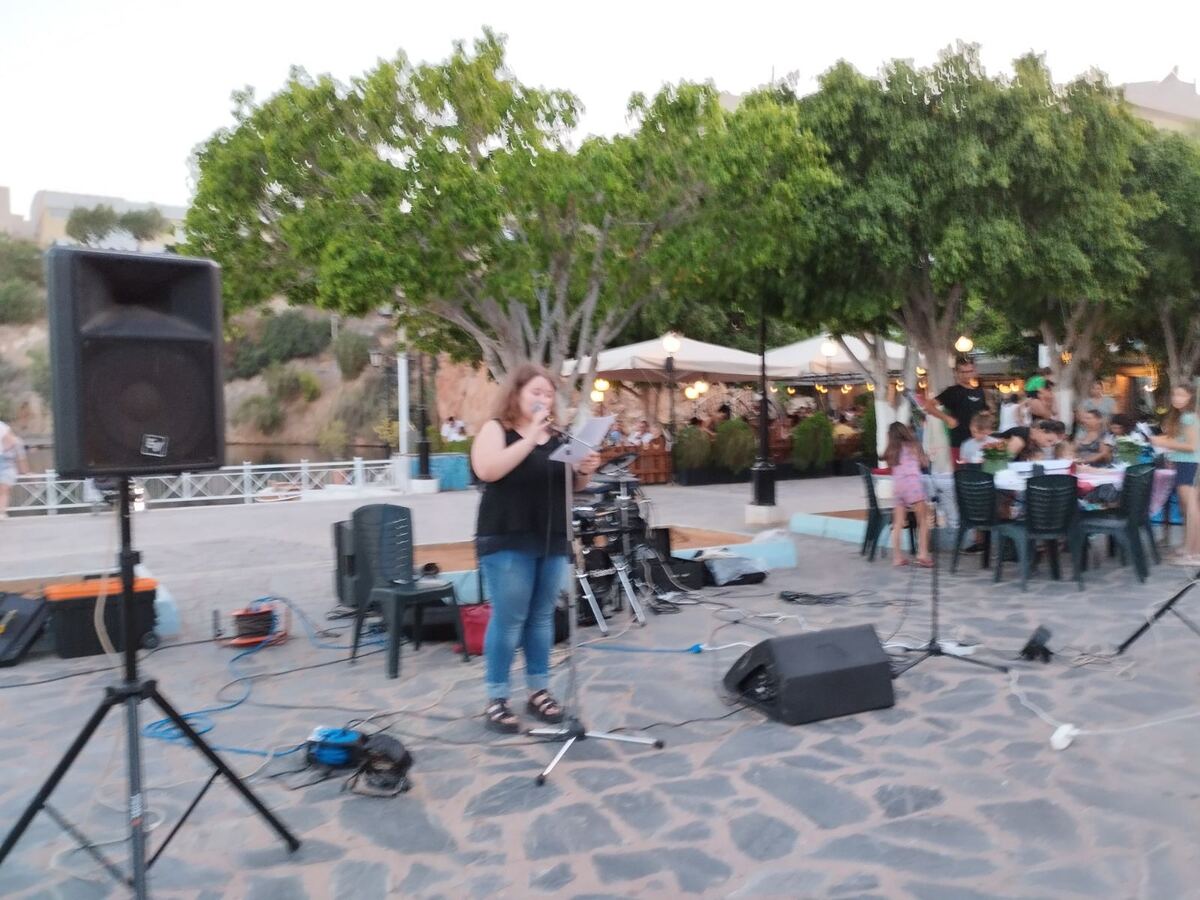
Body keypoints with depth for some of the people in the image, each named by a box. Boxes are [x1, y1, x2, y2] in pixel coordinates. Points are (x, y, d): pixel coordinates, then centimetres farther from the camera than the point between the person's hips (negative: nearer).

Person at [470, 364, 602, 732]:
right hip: (508, 540, -5)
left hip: (553, 540, 5)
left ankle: (539, 690, 20)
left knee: (542, 617, 10)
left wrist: (584, 471, -3)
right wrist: (530, 437, -21)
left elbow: (570, 486, 20)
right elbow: (487, 470, -20)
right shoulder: (495, 429, -1)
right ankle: (496, 699, 6)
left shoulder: (555, 435, 14)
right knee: (508, 619, -4)